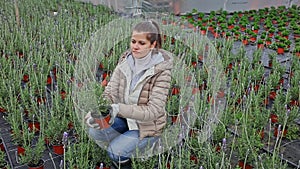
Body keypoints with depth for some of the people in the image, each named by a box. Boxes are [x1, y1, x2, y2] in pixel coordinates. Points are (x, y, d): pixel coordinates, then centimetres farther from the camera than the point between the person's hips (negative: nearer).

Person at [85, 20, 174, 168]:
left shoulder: (161, 71, -22)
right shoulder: (125, 62, -8)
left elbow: (154, 111, -27)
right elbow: (110, 92, -9)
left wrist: (118, 109, -38)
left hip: (147, 126, -5)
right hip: (124, 119, 5)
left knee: (115, 153, -18)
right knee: (94, 131, -15)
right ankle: (126, 140, 6)